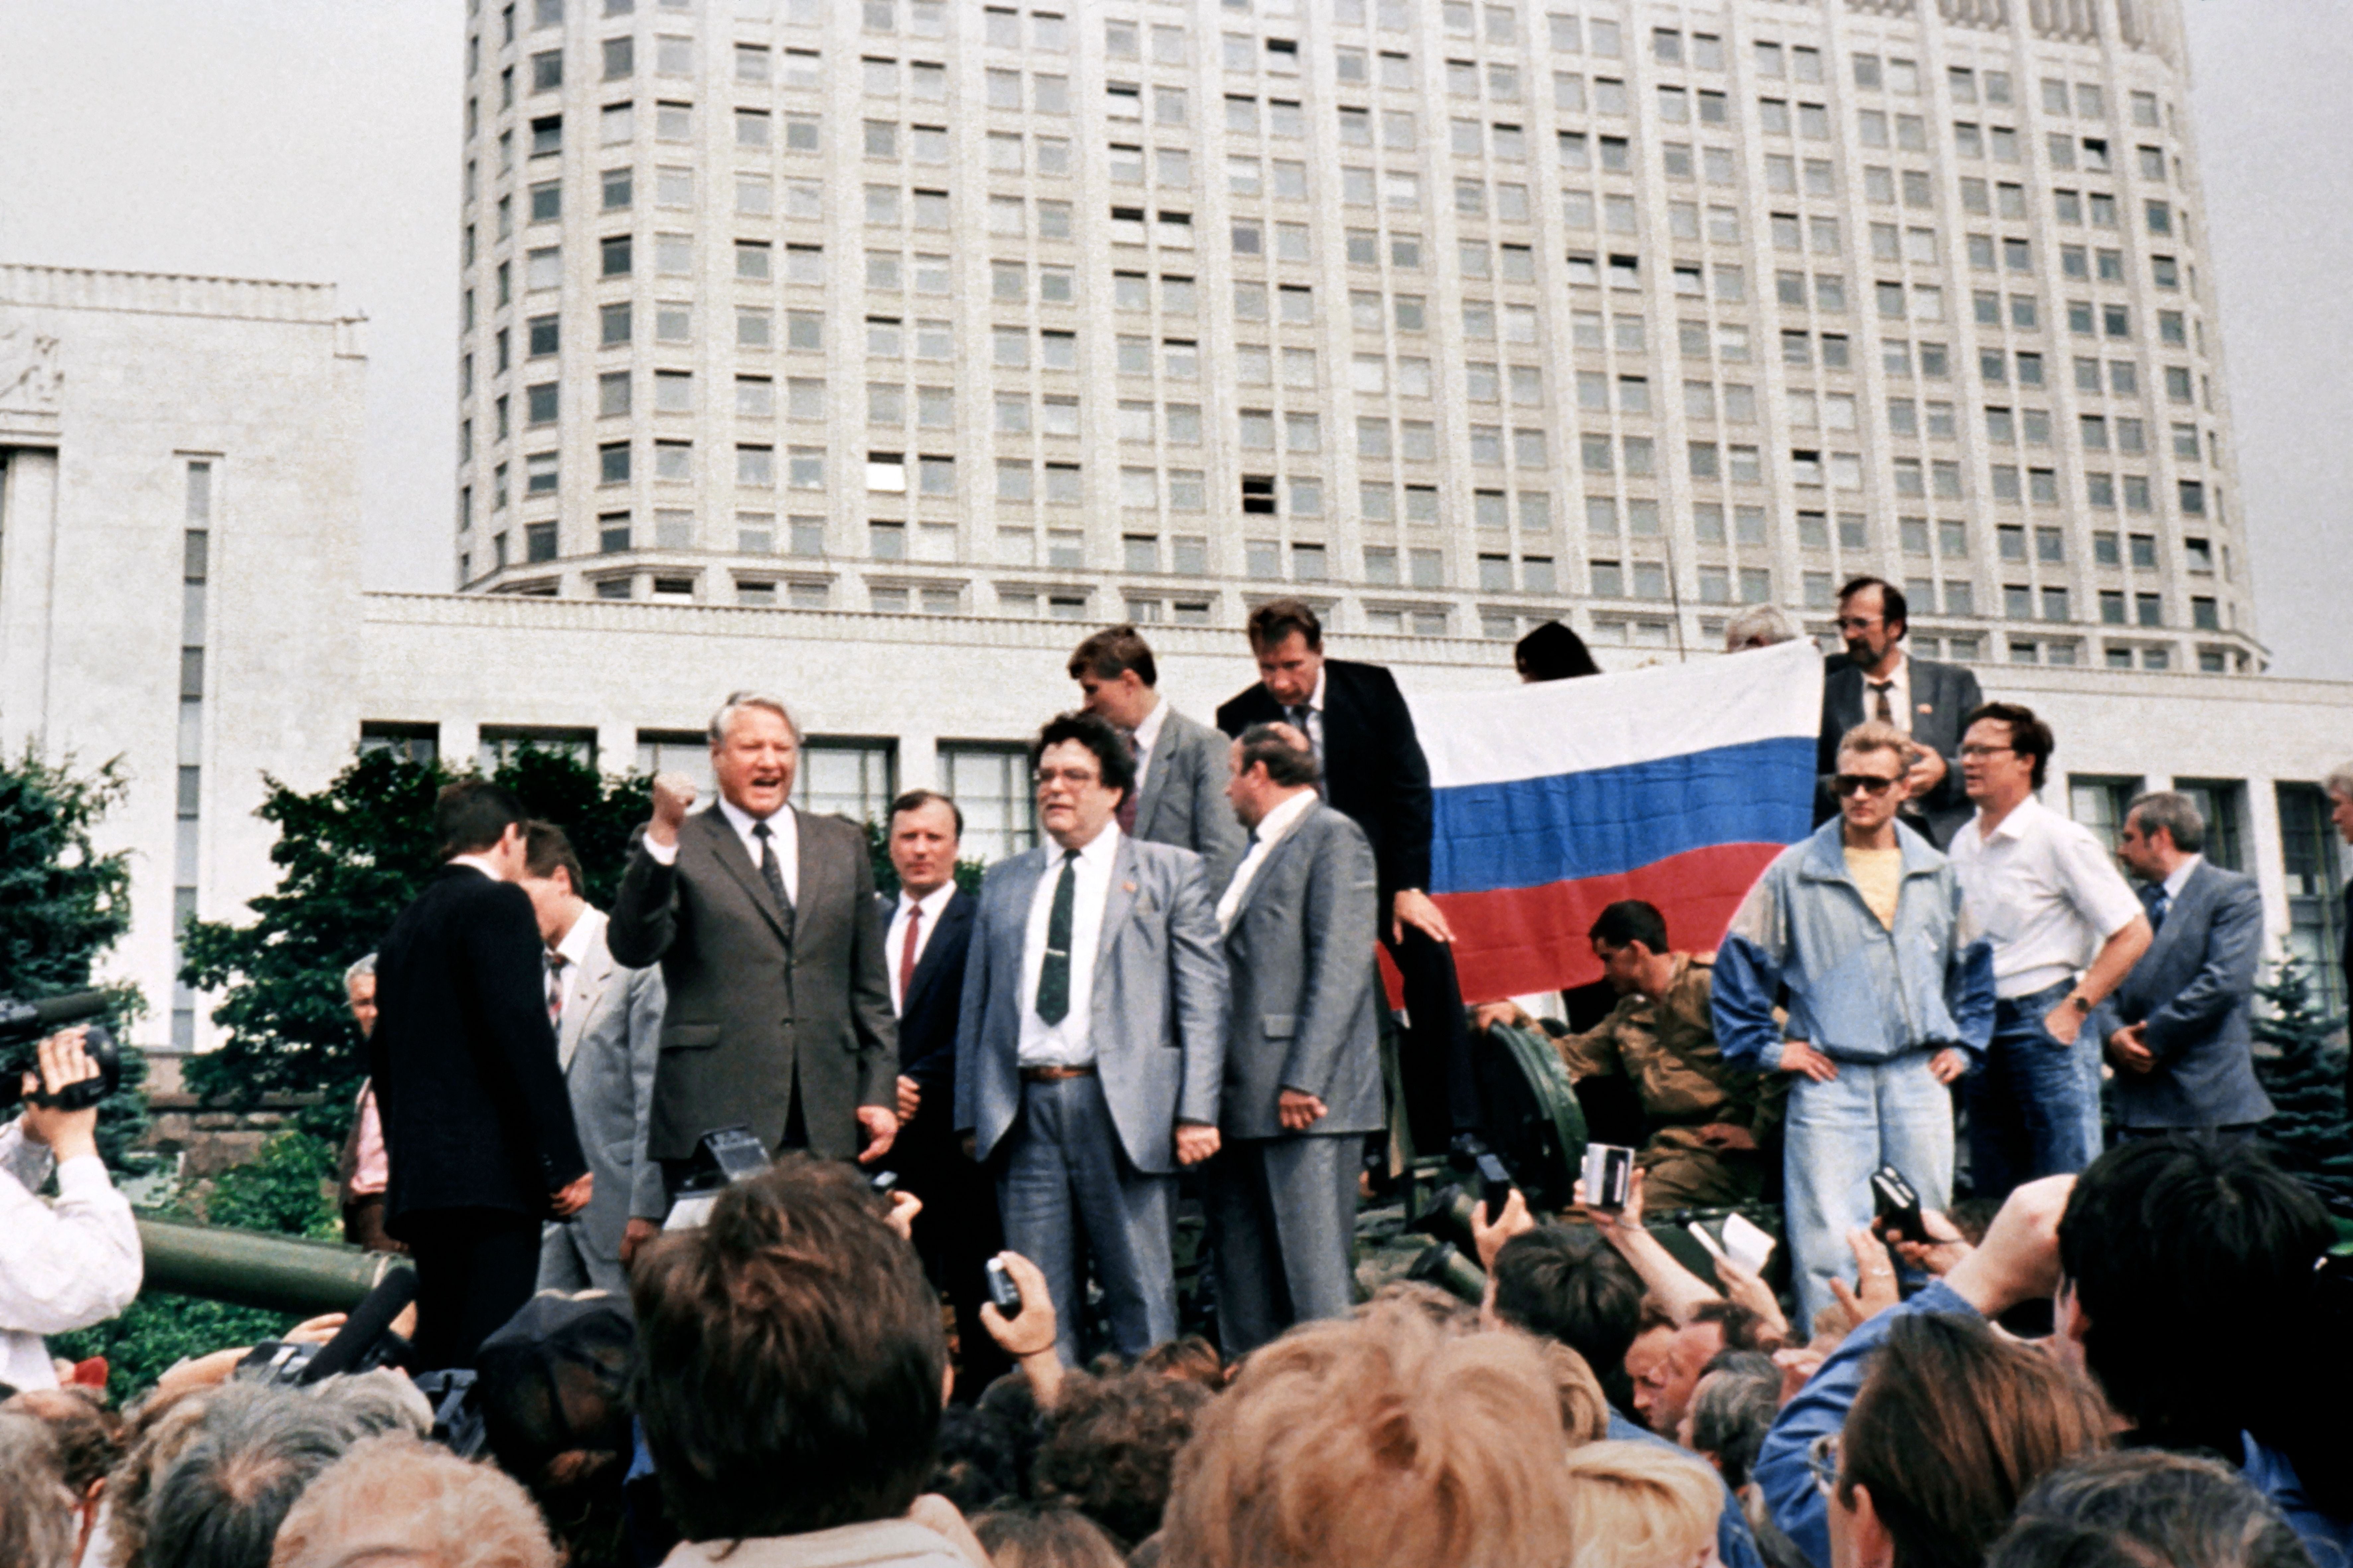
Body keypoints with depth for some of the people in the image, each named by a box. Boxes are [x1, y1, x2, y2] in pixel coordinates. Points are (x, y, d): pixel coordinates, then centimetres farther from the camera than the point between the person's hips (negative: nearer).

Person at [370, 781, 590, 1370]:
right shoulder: (498, 904, -5)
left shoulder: (405, 924, 20)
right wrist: (565, 1161, -15)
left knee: (439, 1358, 9)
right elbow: (521, 1033, -15)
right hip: (490, 1176, -9)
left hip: (419, 1181, 9)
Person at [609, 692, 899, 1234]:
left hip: (826, 1126, 3)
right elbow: (633, 948, -11)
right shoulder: (676, 847, 5)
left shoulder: (844, 845, 17)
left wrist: (880, 1092, 10)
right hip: (714, 1118, -3)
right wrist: (663, 835, -20)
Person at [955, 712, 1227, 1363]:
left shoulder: (1170, 872, 7)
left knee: (1141, 1296, 1)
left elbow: (1203, 999, 1)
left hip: (1125, 1109, -3)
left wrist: (1197, 1113, -8)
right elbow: (977, 1005, 17)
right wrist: (971, 1114, 9)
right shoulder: (1004, 882, 18)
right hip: (1024, 1112, 4)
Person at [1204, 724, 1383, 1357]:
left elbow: (1340, 969, -14)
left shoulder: (1334, 837, -6)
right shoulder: (1260, 848, 21)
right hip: (1244, 1098, 9)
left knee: (1314, 1275, -7)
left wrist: (1303, 1080, -20)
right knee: (1242, 1274, 10)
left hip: (1306, 1097, -9)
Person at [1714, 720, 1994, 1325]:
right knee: (1827, 1240, -10)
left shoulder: (1937, 873, 12)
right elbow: (1739, 960, 4)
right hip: (1830, 1079, -3)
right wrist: (1766, 1046, -1)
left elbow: (1973, 963, 24)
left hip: (1921, 1078, 4)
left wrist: (1964, 1043, 15)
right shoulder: (1794, 873, 0)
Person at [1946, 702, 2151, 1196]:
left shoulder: (2060, 839, -7)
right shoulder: (1963, 844, 11)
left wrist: (2074, 1010, -13)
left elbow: (2133, 934, -9)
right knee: (1995, 1200, 10)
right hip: (1981, 1027, 7)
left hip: (2045, 1022, -6)